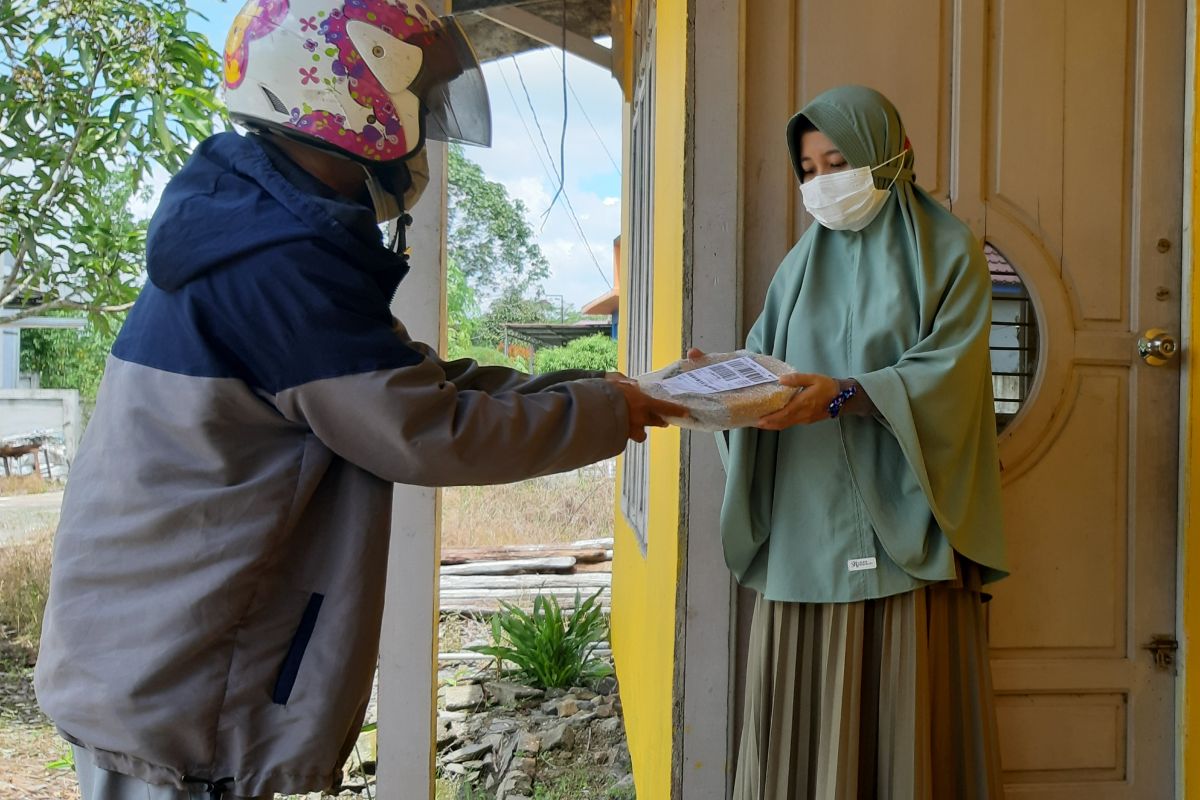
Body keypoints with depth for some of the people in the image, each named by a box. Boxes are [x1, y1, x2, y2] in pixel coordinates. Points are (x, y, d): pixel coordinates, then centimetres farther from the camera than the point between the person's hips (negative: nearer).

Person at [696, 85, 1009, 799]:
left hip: (901, 525, -3)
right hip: (806, 529, 4)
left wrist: (845, 393, -25)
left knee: (904, 712, -1)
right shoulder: (804, 261, 16)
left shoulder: (948, 252, 3)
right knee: (803, 711, 4)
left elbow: (948, 371, -10)